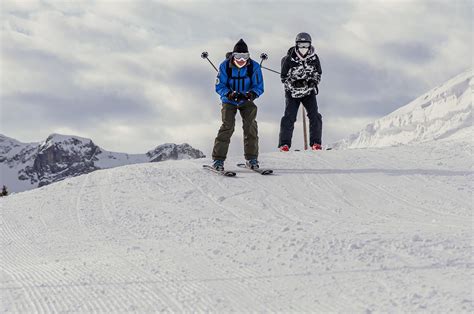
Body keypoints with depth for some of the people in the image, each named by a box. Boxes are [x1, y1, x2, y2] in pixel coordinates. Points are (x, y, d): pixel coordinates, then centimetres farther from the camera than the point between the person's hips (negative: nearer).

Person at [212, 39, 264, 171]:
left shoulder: (254, 67, -15)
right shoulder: (225, 66, -17)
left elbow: (259, 87, -10)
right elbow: (219, 86, -12)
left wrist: (252, 94, -33)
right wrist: (229, 94, -33)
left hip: (246, 101, 2)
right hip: (229, 101, -2)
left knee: (251, 125, -12)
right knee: (227, 126, -16)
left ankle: (251, 158, 0)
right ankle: (218, 159, -12)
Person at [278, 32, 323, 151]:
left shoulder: (314, 58, -7)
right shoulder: (289, 59, -14)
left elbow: (318, 74, 8)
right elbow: (284, 77, -6)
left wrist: (313, 81, -13)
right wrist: (294, 83, -24)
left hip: (309, 92, 2)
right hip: (292, 92, -2)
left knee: (315, 116, -11)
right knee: (289, 117, -12)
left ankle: (315, 143, -5)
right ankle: (284, 144, -7)